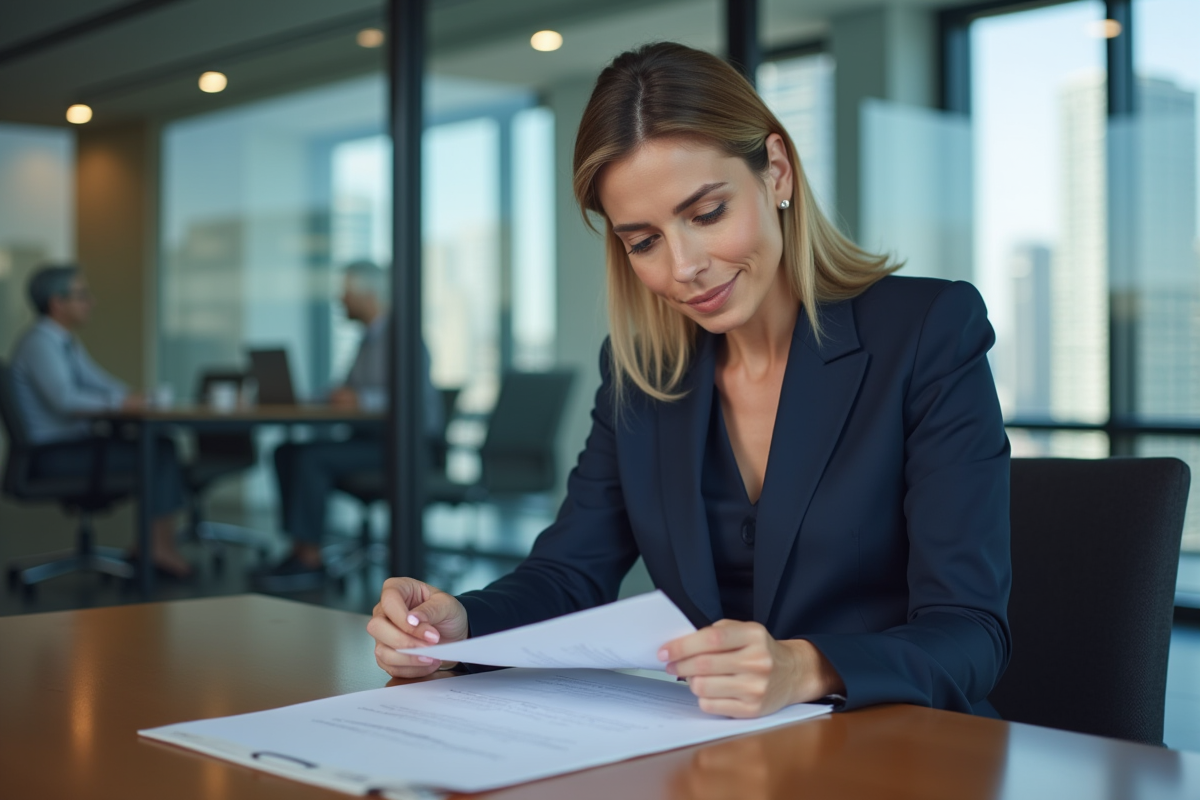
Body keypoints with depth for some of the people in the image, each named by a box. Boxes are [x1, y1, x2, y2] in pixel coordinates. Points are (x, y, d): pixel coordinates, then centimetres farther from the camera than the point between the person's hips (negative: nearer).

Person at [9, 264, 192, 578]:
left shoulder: (68, 342, 16)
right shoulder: (38, 342, -16)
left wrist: (130, 396, 1)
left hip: (75, 442, 10)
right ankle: (160, 548, -7)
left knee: (164, 445, -3)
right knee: (156, 455, -17)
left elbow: (100, 381, 21)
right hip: (52, 454, -10)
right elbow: (65, 399, -28)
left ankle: (158, 542, -4)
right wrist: (118, 403, -20)